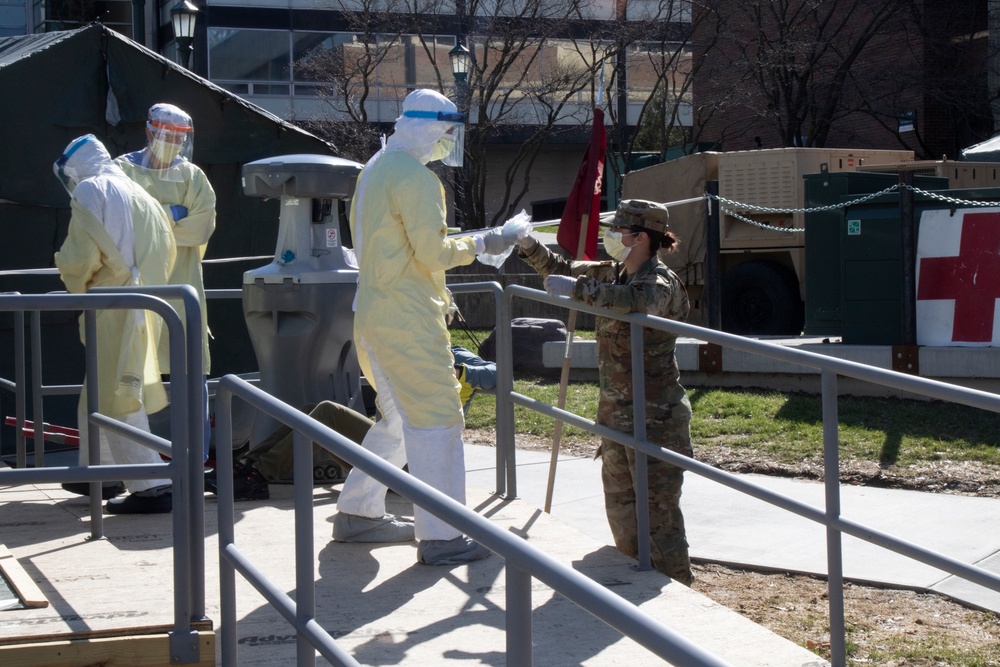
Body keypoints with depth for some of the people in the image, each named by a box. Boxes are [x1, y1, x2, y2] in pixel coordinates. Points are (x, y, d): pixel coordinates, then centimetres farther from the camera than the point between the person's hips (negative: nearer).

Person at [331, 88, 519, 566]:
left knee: (400, 418, 19)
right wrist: (479, 245, -3)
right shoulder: (414, 177, -15)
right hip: (407, 319, -10)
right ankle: (440, 537, -7)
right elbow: (433, 252, -18)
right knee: (437, 419, -7)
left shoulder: (376, 168, 16)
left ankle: (357, 513, 25)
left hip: (373, 311, 10)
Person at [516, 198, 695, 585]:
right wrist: (529, 247, 5)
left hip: (655, 412, -9)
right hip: (615, 408, 9)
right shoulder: (611, 274, 9)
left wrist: (577, 288, -34)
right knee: (619, 499, 17)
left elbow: (634, 301, -40)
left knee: (658, 503, -8)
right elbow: (560, 269, 21)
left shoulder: (661, 282, -17)